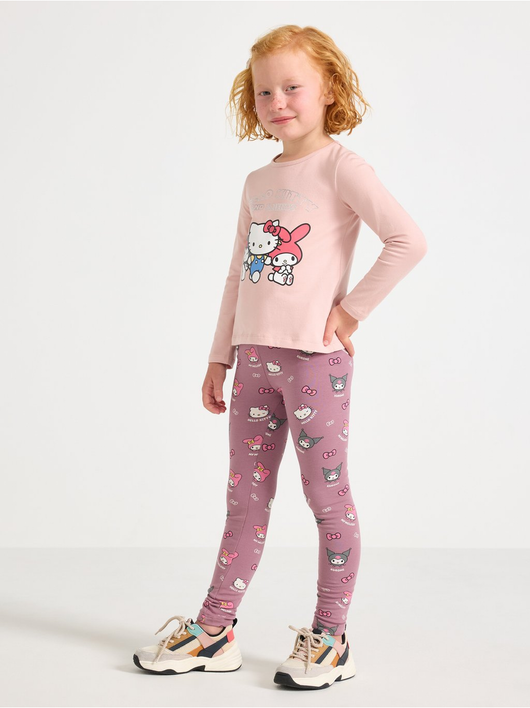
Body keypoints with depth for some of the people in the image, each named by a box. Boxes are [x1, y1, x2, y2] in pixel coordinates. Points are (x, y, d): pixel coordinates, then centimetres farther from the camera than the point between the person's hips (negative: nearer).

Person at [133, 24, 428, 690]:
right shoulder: (257, 183, 15)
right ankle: (214, 630, 21)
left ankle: (330, 638, 16)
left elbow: (408, 240, -17)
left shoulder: (339, 166, -6)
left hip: (316, 358, -7)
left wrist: (352, 309, -14)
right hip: (255, 357, 7)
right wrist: (219, 358, 17)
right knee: (245, 497, 12)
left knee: (327, 497, 3)